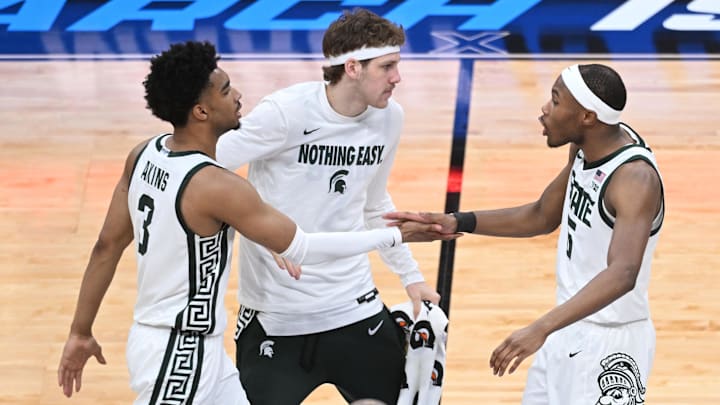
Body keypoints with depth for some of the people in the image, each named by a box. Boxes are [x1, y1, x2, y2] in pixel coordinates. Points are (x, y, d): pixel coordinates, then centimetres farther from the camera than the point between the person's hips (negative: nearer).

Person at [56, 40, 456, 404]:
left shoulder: (144, 155, 0)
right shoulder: (216, 186, -24)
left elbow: (107, 247, 7)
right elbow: (300, 248, -18)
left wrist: (81, 332, 15)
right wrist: (396, 236, -10)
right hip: (179, 355, -9)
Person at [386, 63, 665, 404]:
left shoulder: (635, 179, -27)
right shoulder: (587, 145, 0)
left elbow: (622, 274, -41)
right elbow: (542, 217, 14)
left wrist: (542, 328, -50)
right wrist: (456, 223, 4)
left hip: (609, 343, -9)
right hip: (571, 329, 9)